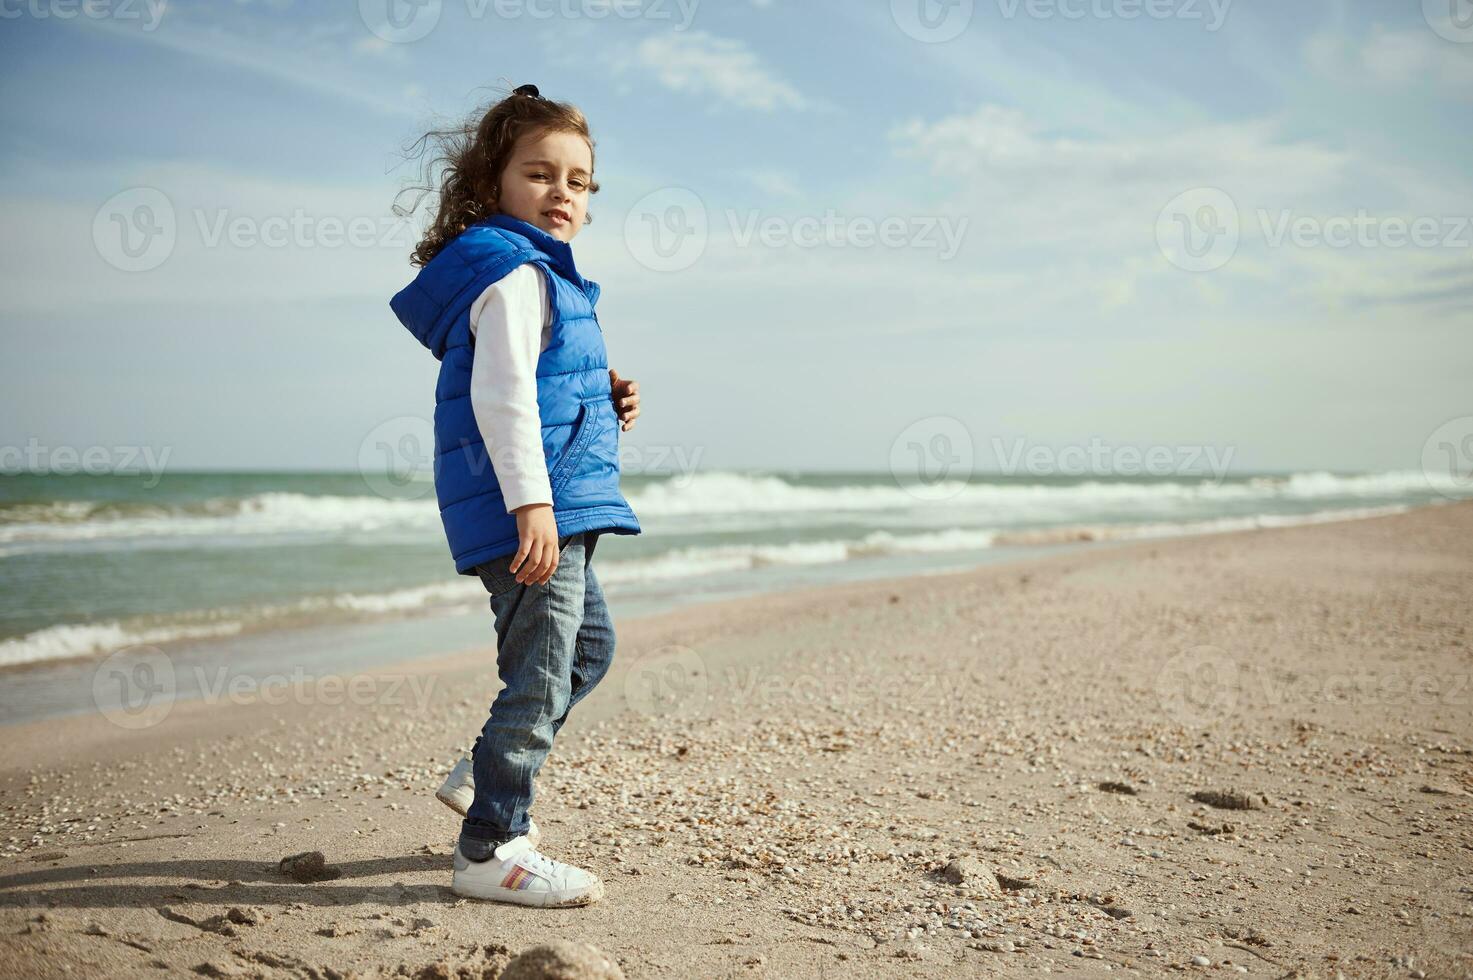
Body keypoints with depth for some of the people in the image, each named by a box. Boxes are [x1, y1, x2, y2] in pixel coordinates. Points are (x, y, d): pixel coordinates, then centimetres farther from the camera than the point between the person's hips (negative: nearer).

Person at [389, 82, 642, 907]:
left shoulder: (543, 276, 21)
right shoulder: (515, 274, -12)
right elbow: (500, 394, -22)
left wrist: (606, 401, 11)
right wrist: (531, 502, -28)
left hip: (559, 511, 11)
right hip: (534, 509, -11)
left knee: (590, 646, 23)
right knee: (540, 674, -6)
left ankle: (487, 778, 32)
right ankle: (489, 851, 4)